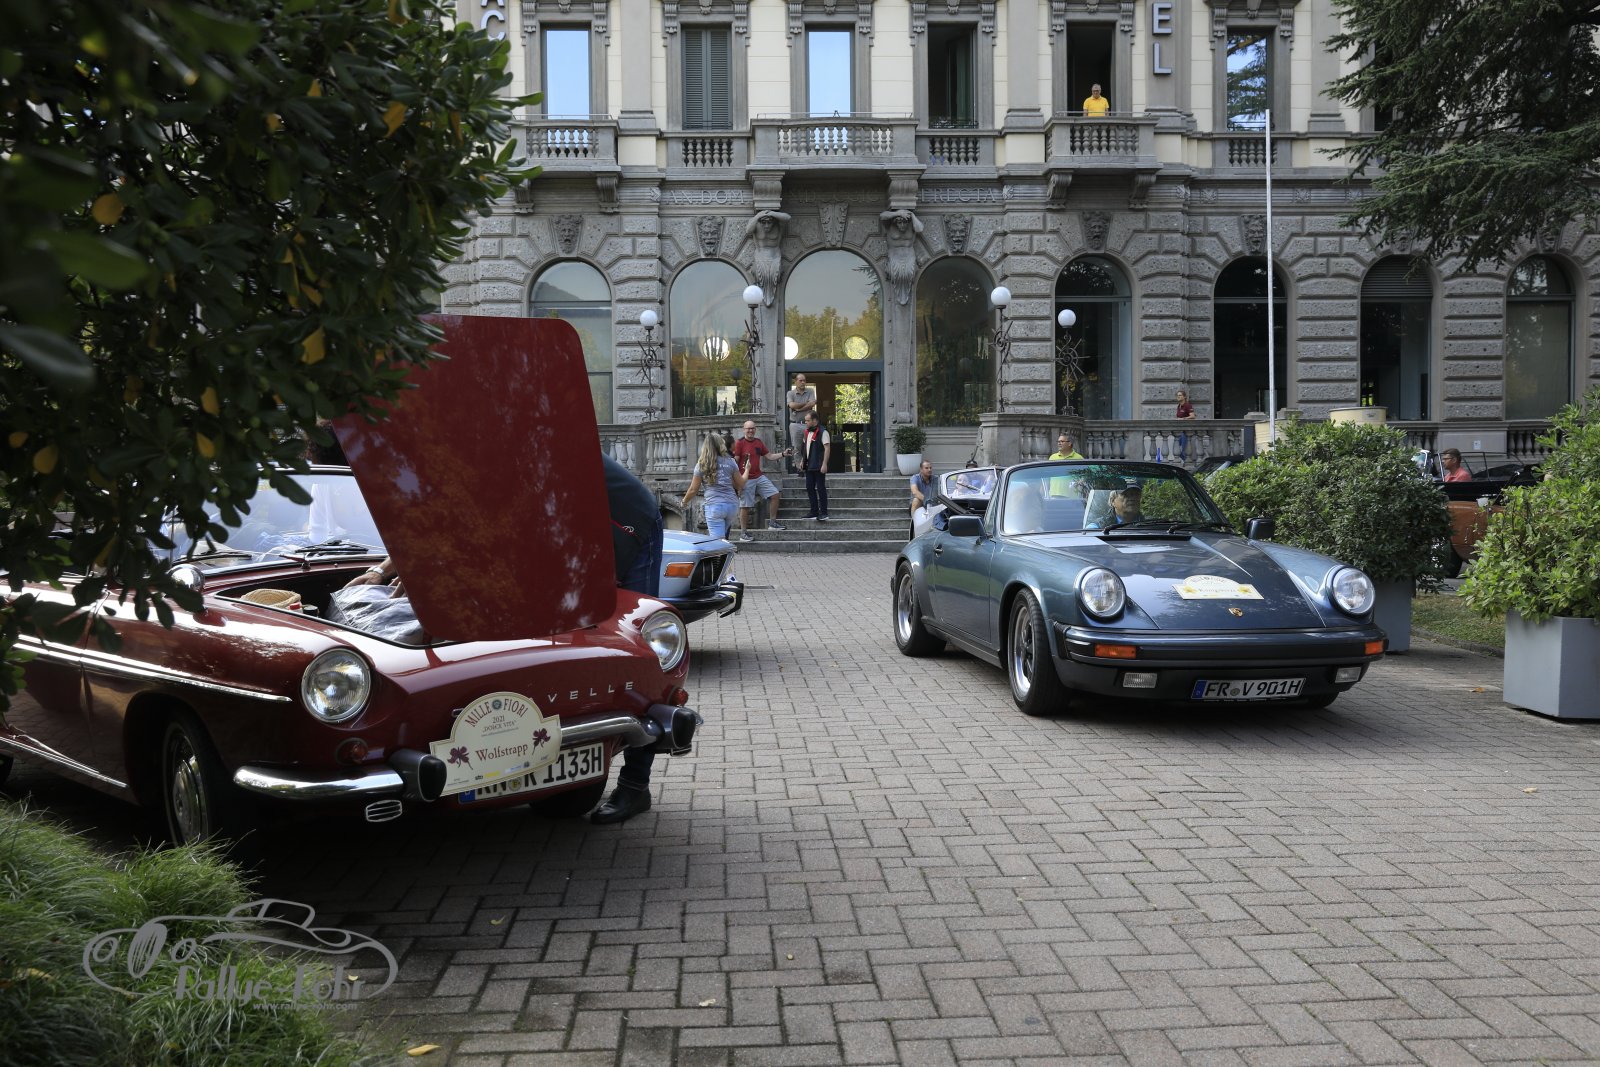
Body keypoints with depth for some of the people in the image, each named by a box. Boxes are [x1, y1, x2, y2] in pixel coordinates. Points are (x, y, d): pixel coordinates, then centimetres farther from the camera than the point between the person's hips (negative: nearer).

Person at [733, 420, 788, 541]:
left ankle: (772, 523, 13)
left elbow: (769, 455, 15)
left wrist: (783, 454, 2)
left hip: (759, 477, 6)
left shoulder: (759, 442, 11)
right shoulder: (739, 443, -8)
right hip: (746, 480, -6)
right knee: (745, 506, -3)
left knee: (775, 495, 1)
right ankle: (743, 533, 7)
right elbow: (735, 461, -11)